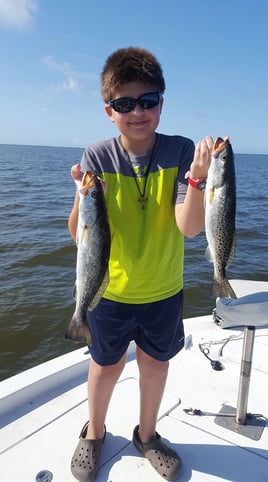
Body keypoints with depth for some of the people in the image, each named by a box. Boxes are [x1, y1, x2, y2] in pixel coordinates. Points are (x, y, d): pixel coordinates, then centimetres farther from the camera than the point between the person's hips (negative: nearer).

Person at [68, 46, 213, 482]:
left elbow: (190, 227, -22)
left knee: (155, 363, 20)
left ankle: (147, 435, 48)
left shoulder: (181, 152, -14)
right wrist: (83, 197, -34)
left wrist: (197, 177, -38)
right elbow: (79, 236, -15)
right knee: (107, 365, 18)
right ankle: (94, 433, 48)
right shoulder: (97, 158, -14)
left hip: (164, 292, 1)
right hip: (110, 291, 0)